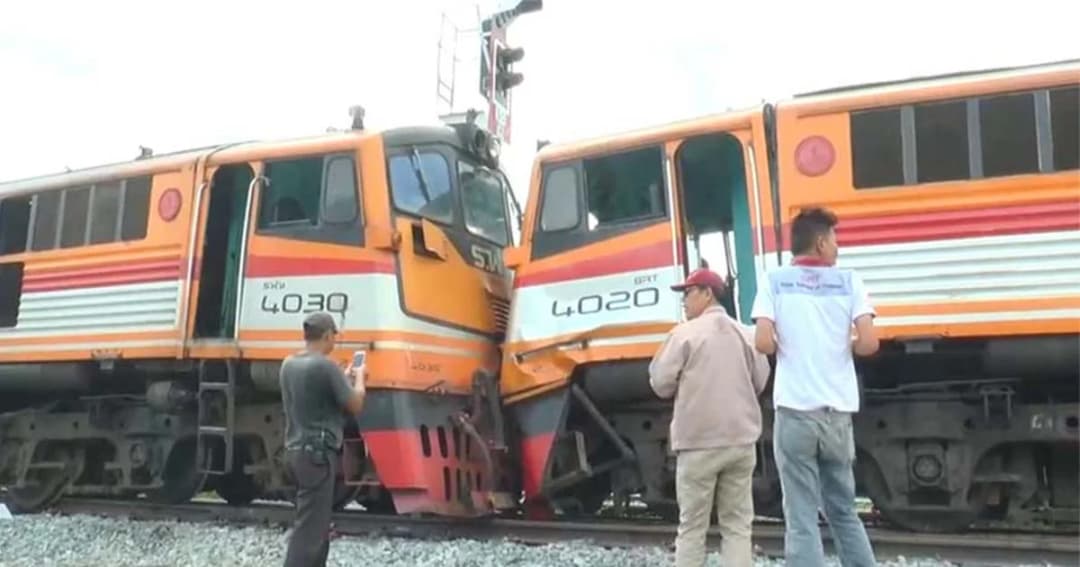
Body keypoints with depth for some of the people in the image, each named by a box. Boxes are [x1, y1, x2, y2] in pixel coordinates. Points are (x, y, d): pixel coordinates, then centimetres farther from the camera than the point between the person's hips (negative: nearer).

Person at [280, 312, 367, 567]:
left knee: (316, 520, 20)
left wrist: (345, 379, 19)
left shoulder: (289, 364, 7)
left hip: (296, 450, 9)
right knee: (309, 526, -7)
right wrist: (359, 378, 6)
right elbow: (355, 405, -10)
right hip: (318, 452, -9)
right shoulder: (326, 366, -18)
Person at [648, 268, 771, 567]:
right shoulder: (745, 334, 9)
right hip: (741, 441, 4)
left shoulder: (685, 333, -6)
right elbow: (760, 382, 13)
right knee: (737, 524, 8)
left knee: (692, 526, 4)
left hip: (699, 443, -4)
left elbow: (662, 385, -7)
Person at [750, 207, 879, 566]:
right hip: (838, 412, 2)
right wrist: (841, 347, 16)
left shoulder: (775, 281, 2)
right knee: (843, 511, 18)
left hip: (795, 411, -2)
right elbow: (868, 343, -5)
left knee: (801, 518, 2)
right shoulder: (849, 281, 5)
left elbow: (764, 343, -10)